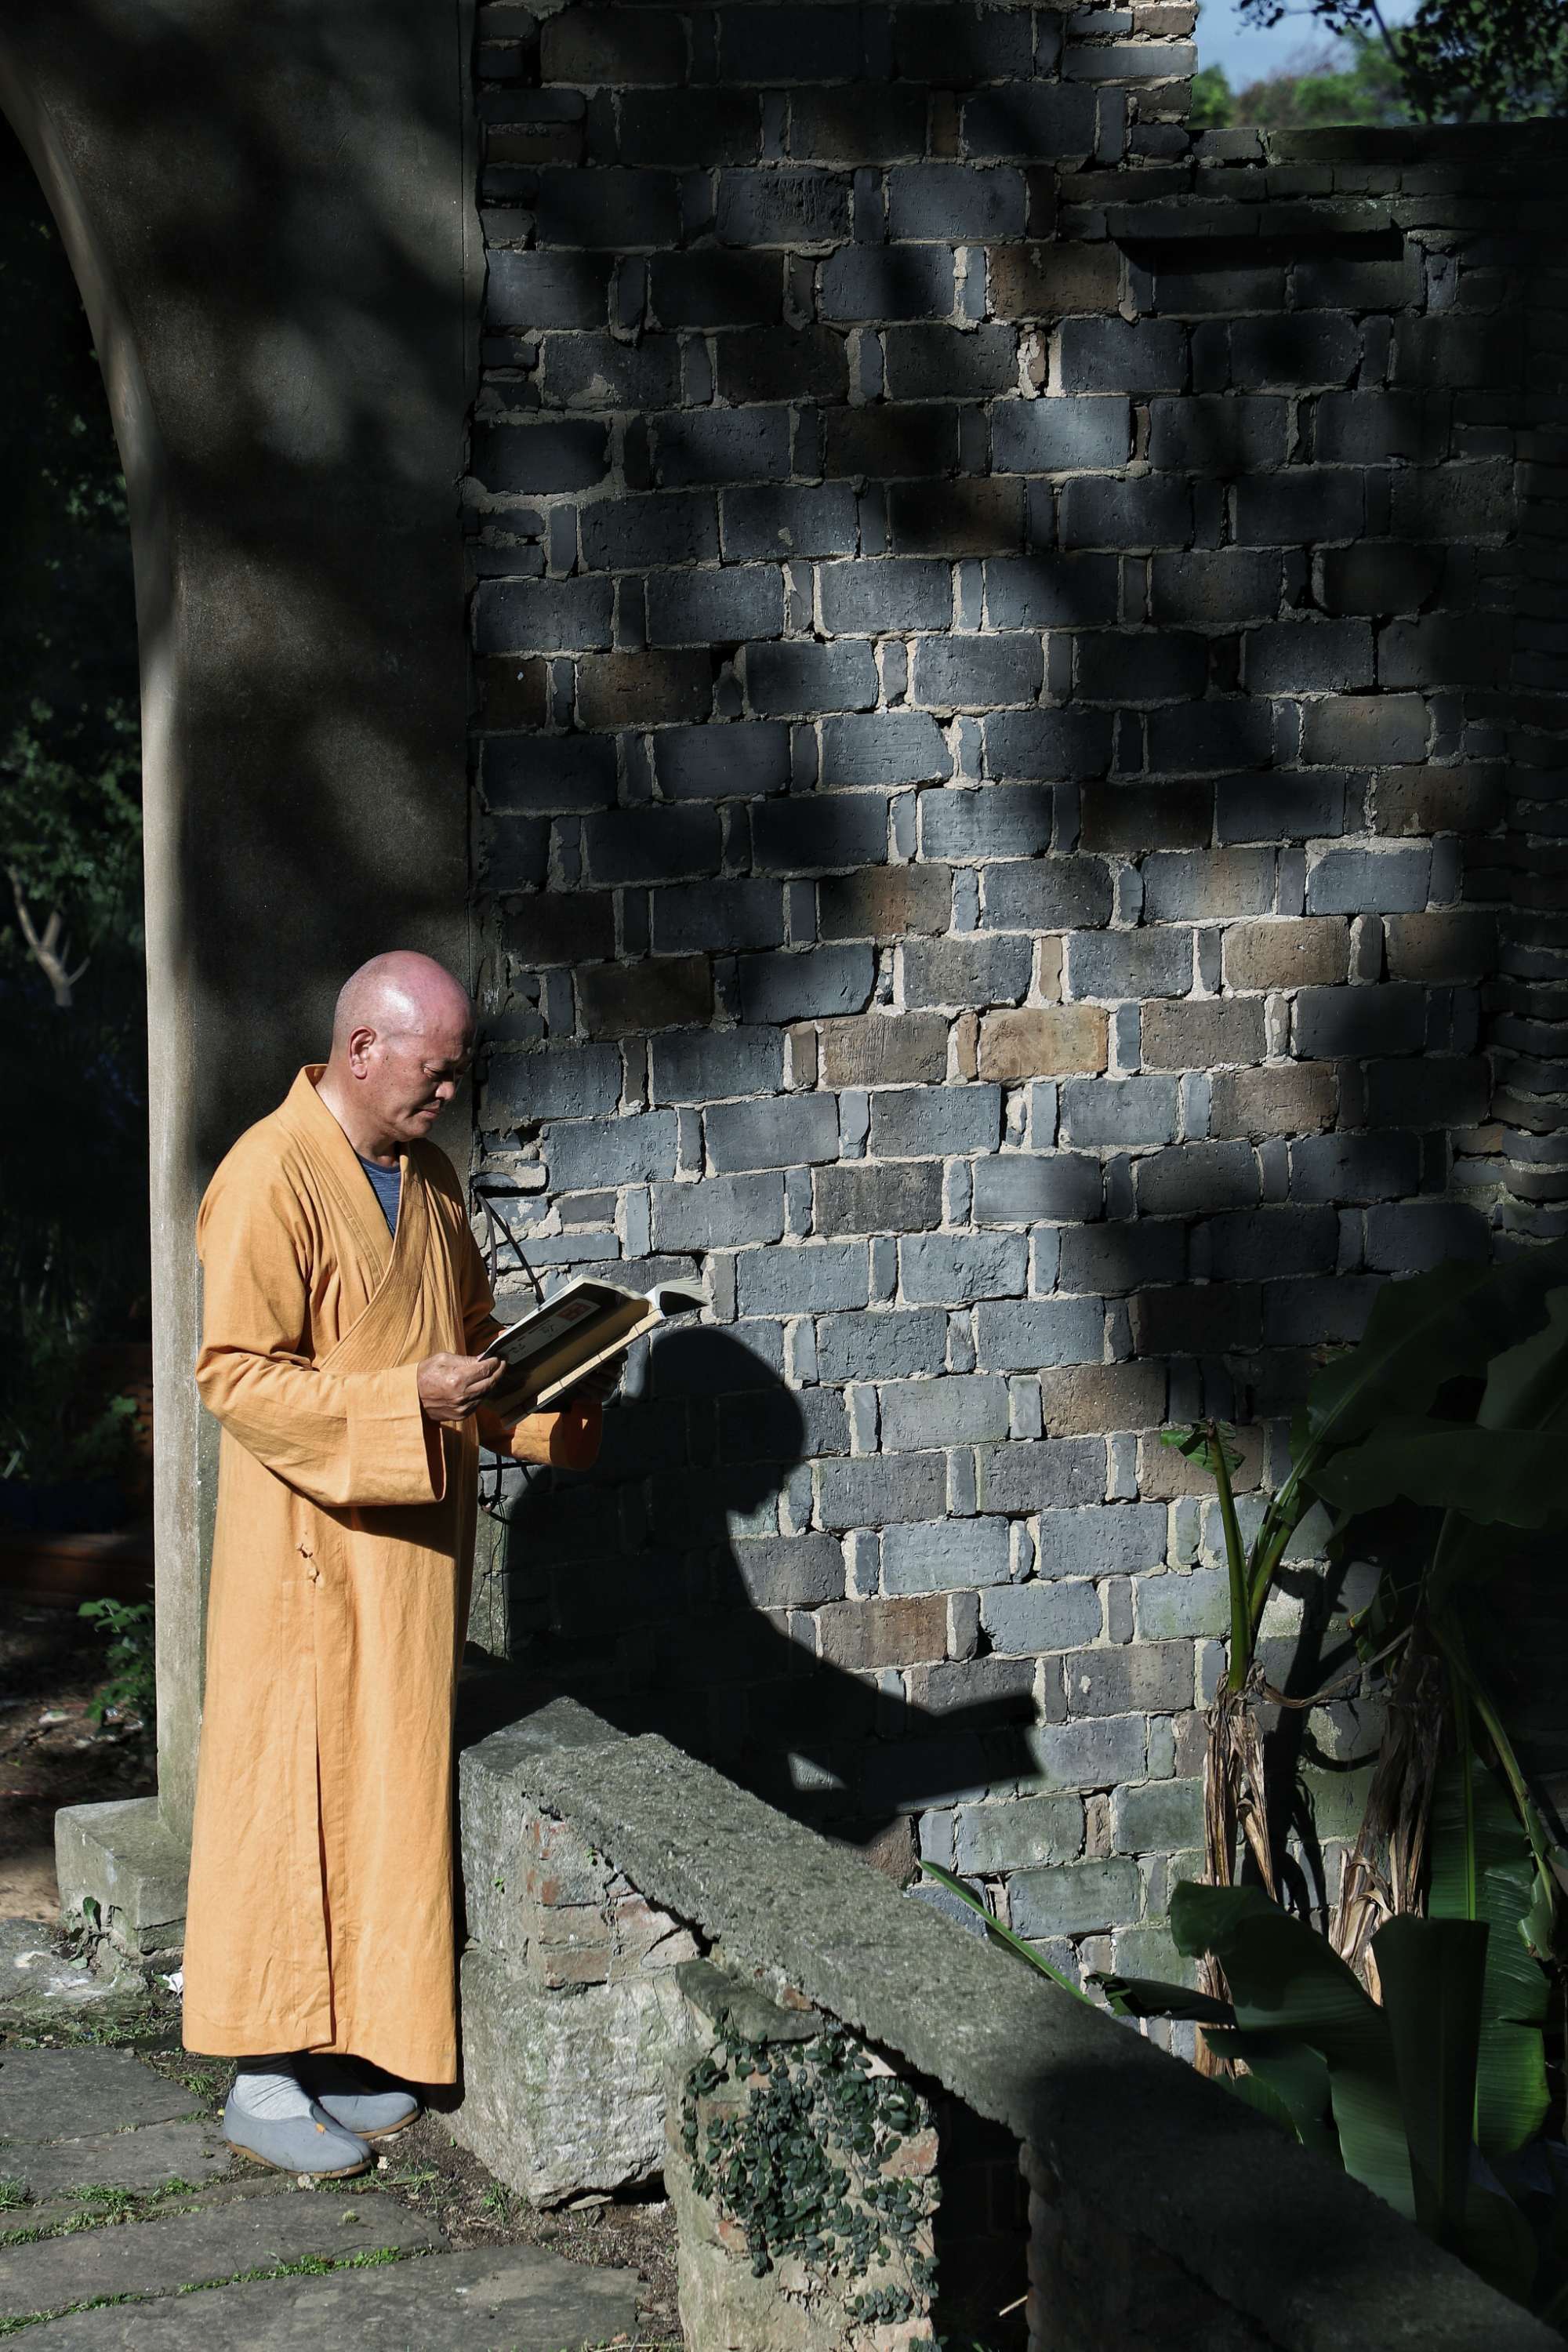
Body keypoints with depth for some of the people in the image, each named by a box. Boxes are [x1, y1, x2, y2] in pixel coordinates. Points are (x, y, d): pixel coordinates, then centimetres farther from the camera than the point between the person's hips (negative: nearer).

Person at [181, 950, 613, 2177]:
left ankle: (346, 2046, 20)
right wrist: (407, 1400, -27)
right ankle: (263, 2073, 4)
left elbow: (470, 1325, 21)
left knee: (392, 1783, 11)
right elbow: (237, 1374, -20)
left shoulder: (428, 1175, 11)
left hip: (415, 1535, 8)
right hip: (309, 1539, -8)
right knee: (290, 1789, -3)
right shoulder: (271, 1179, -16)